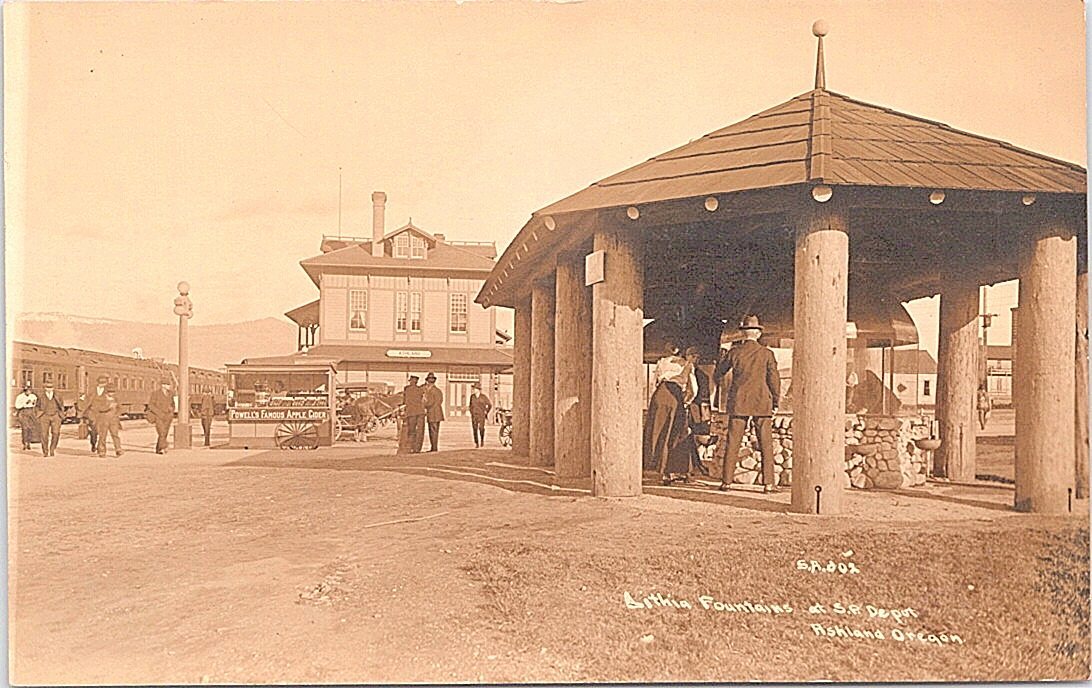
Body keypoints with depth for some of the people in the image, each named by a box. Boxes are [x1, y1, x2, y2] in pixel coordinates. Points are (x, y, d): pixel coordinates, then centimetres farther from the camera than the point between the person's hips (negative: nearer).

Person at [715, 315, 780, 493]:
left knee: (732, 444, 5)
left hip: (738, 403, 1)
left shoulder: (734, 352, 0)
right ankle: (768, 483, 2)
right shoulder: (767, 353, -2)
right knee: (766, 445, 4)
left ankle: (726, 481, 4)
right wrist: (775, 402, 10)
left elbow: (718, 373, 11)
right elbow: (774, 379, 0)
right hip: (762, 403, -1)